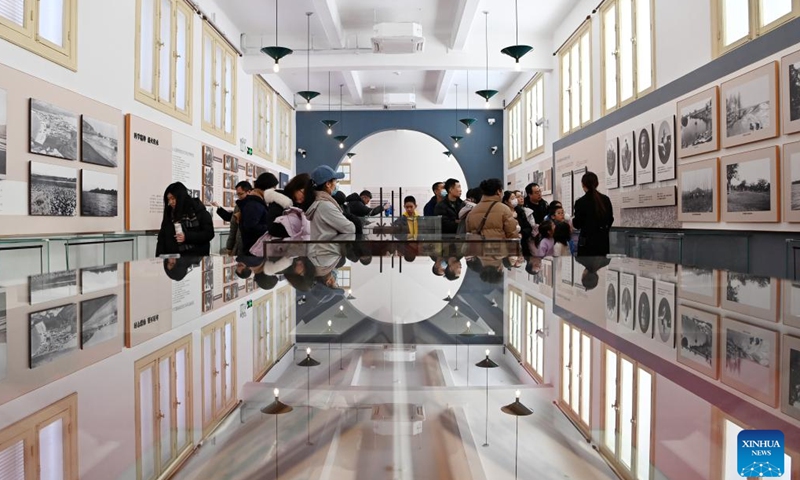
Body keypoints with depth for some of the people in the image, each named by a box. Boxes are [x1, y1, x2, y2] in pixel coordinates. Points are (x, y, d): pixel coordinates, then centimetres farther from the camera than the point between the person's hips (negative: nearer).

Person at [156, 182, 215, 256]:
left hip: (197, 258, -3)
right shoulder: (169, 215, 10)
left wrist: (187, 237, -15)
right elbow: (162, 239, 7)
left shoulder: (199, 211, -2)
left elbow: (209, 233, -6)